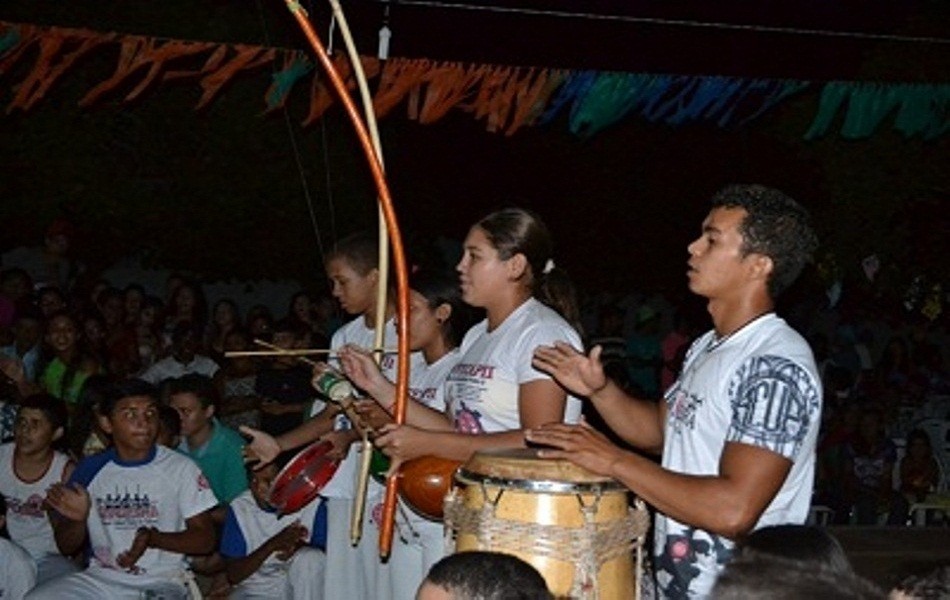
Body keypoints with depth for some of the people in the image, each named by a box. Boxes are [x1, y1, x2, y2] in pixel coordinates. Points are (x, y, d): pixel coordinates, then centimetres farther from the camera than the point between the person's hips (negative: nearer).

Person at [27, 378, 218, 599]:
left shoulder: (181, 468, -2)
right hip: (100, 578, 3)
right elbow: (66, 547, 12)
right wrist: (78, 519, -11)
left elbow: (205, 539, -3)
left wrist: (152, 538, -19)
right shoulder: (91, 469, 7)